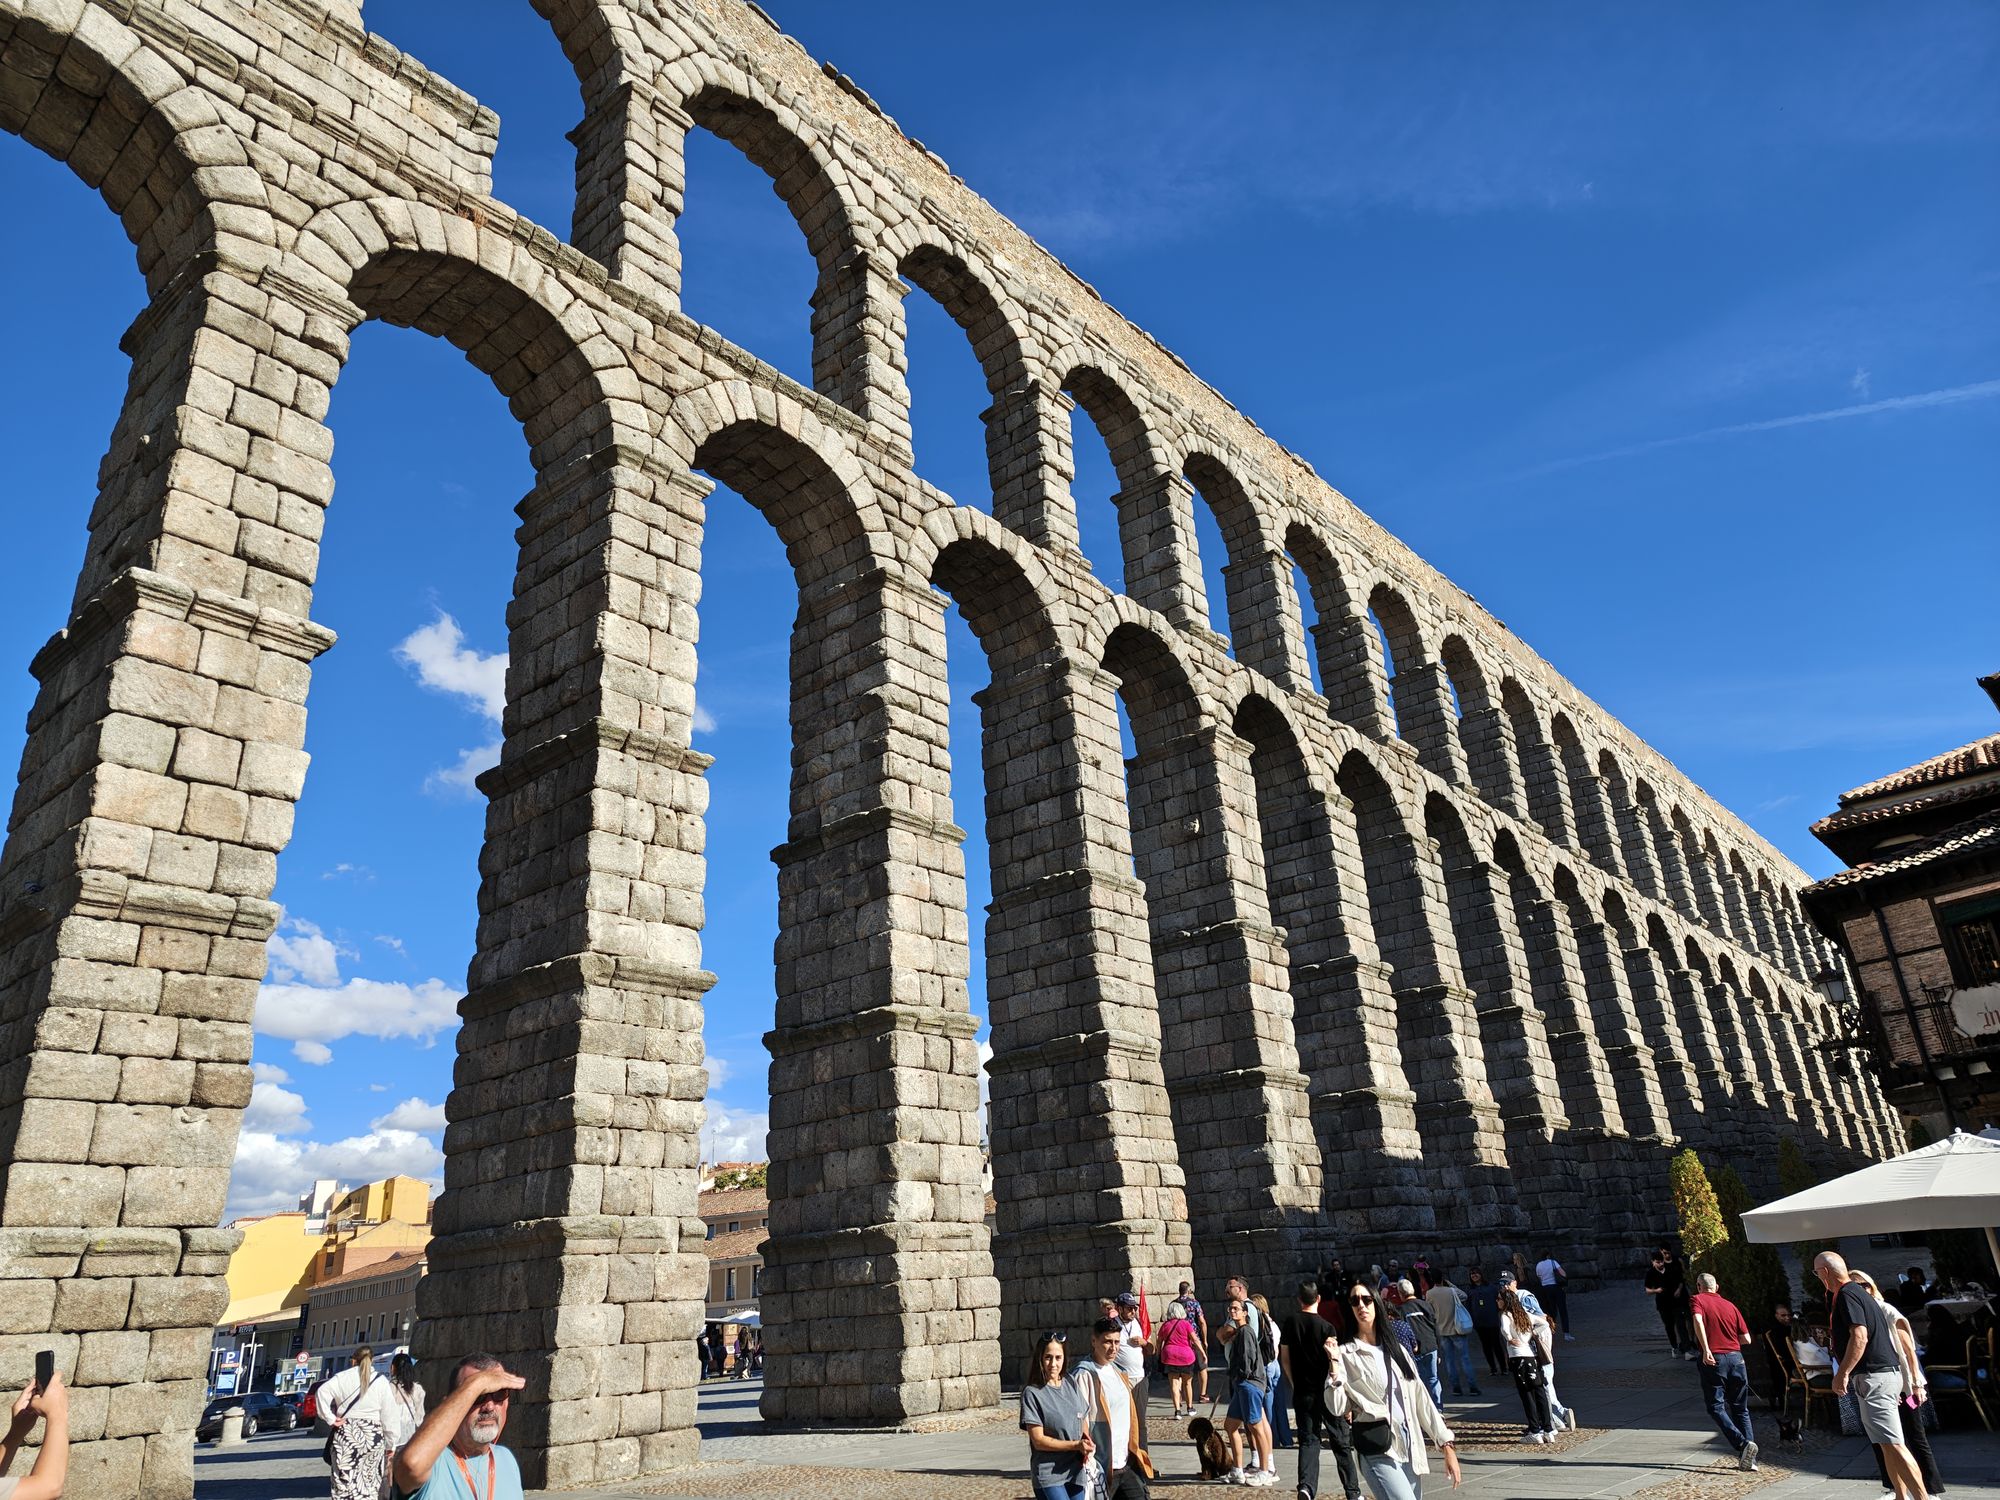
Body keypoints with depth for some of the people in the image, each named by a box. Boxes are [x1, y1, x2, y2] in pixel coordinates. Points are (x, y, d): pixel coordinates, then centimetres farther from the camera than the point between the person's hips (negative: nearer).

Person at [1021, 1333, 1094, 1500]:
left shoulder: (1073, 1388, 7)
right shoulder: (1032, 1393, -10)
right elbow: (1038, 1440, -12)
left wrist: (1087, 1444, -4)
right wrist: (1076, 1445, -18)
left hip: (1076, 1472, 5)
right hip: (1049, 1474, -5)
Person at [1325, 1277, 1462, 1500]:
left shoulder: (1396, 1349, 14)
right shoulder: (1346, 1354, -3)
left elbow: (1420, 1399, 13)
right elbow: (1338, 1408, -10)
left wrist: (1446, 1444, 8)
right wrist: (1334, 1363, -18)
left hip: (1412, 1450, 6)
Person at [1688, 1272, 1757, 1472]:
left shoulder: (1698, 1300, 3)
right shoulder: (1731, 1305, 15)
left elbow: (1698, 1321, -18)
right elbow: (1746, 1339, 12)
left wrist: (1705, 1349, -21)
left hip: (1713, 1360, -5)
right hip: (1736, 1358, 5)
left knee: (1716, 1407, 2)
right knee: (1741, 1409, 13)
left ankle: (1743, 1444, -18)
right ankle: (1750, 1459, 9)